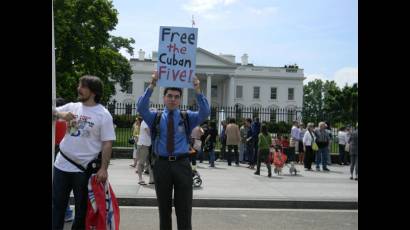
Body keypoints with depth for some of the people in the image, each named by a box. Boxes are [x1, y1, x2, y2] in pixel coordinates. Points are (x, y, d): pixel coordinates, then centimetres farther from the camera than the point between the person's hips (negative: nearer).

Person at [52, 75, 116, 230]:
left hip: (84, 168, -4)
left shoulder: (103, 114, -7)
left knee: (82, 207, 10)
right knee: (57, 203, 13)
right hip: (62, 164, 4)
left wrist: (104, 169, -17)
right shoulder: (72, 107, 5)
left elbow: (107, 144, -9)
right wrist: (61, 114, -9)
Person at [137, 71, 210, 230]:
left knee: (184, 210, 3)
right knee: (164, 208, 11)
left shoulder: (188, 117, 7)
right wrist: (151, 86, -25)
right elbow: (141, 108, -13)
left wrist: (197, 90, -24)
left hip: (182, 164, 0)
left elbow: (205, 112, -11)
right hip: (162, 164, 0)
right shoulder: (155, 117, 6)